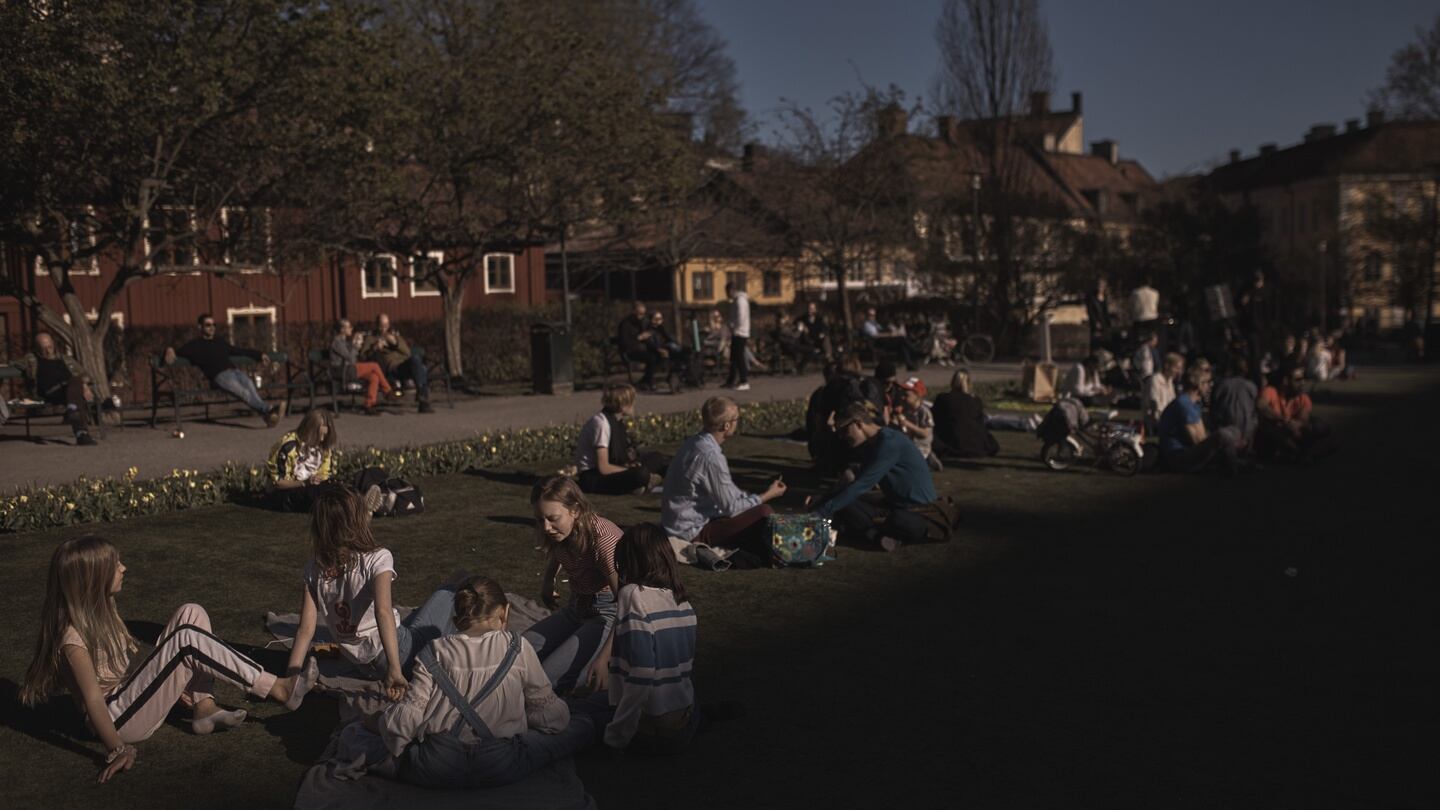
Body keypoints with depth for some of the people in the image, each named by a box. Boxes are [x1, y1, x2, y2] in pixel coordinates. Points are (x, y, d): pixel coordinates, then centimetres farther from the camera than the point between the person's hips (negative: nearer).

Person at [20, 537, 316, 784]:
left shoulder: (102, 611, 7)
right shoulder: (73, 634, -20)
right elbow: (93, 699, -24)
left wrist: (173, 683, 11)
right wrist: (118, 750, -30)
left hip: (133, 693, 9)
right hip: (119, 717, -9)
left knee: (191, 614, -1)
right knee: (188, 639, -26)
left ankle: (204, 709, -9)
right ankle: (278, 689, -22)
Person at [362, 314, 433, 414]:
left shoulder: (394, 334, 29)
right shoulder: (370, 338, 20)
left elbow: (408, 352, 16)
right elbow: (363, 356, 5)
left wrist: (396, 343, -1)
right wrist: (375, 348, -10)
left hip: (405, 365, 3)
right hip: (391, 369, -3)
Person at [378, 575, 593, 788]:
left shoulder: (434, 652, 6)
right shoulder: (517, 648, 3)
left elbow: (408, 717, -3)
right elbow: (549, 712, 6)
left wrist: (383, 721, 18)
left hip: (433, 771, 4)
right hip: (499, 767, -3)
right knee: (584, 724, 9)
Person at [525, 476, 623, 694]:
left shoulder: (603, 538, -26)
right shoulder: (561, 532, -2)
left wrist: (604, 658, -35)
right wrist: (547, 580, 17)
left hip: (608, 614, -8)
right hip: (575, 609, 8)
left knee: (547, 678, -24)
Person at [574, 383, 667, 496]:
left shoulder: (617, 421, 6)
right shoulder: (601, 423, -20)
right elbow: (604, 468, -22)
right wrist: (633, 470, -15)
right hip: (590, 478, -9)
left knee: (657, 458, 6)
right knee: (641, 474, -32)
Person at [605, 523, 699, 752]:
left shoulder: (634, 595, -20)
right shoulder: (683, 601, 1)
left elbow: (640, 675, -26)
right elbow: (688, 667, 9)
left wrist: (615, 737, -18)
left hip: (651, 732, -5)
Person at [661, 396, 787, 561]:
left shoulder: (697, 443, 4)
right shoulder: (710, 455, -25)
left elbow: (727, 493, 15)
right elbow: (732, 507, -18)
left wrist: (762, 494, 9)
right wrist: (767, 495, -5)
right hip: (693, 533, -10)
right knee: (763, 513, -18)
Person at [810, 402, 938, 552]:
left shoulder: (889, 442, -18)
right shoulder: (871, 445, 11)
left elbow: (861, 485, -23)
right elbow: (860, 484, 13)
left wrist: (820, 512, -23)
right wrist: (820, 505, 1)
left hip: (918, 512, -9)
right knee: (843, 507, -9)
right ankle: (882, 535, -21)